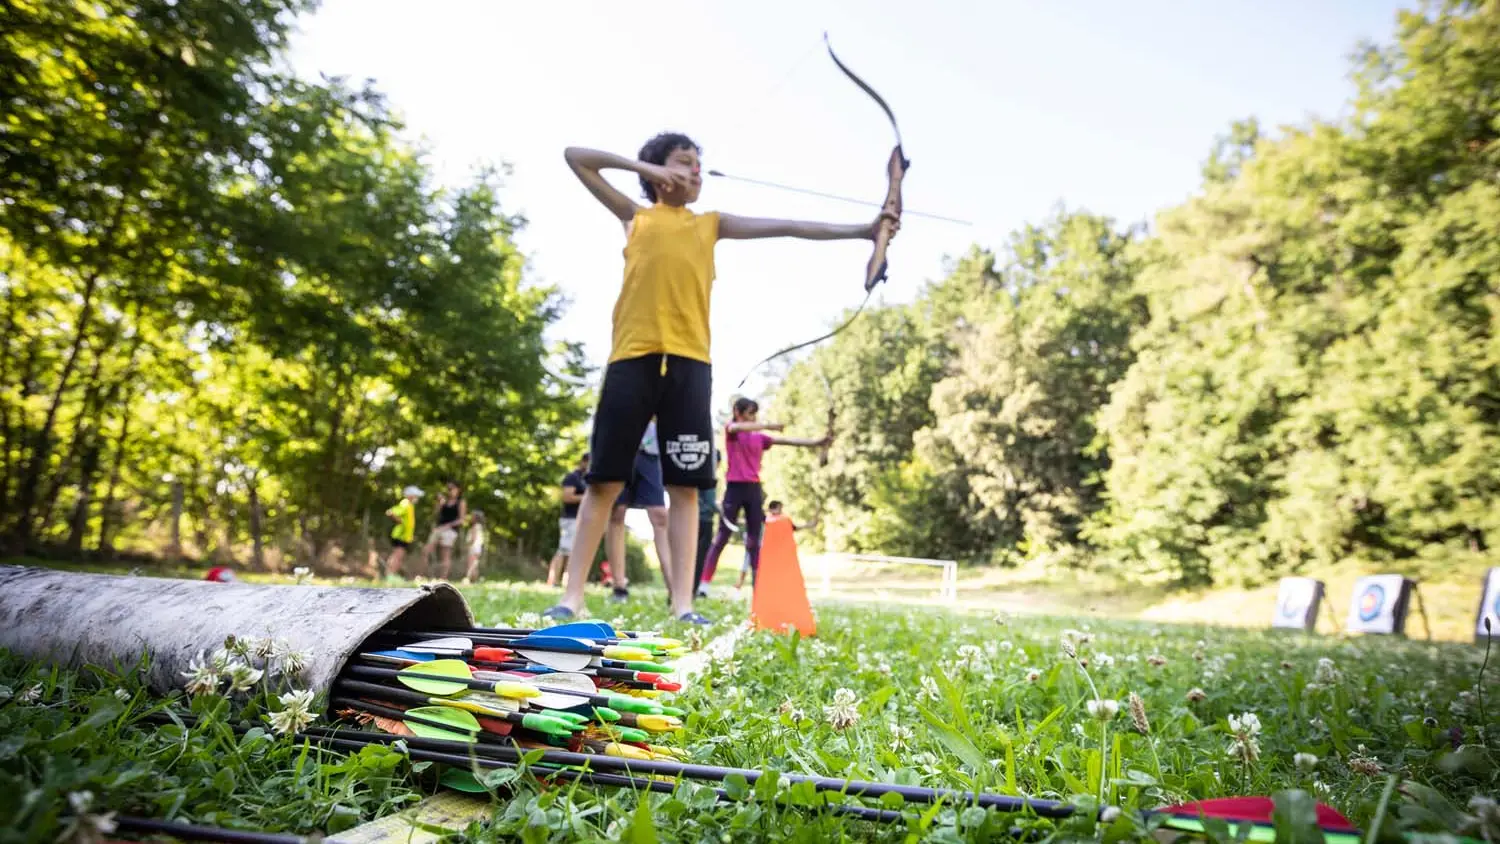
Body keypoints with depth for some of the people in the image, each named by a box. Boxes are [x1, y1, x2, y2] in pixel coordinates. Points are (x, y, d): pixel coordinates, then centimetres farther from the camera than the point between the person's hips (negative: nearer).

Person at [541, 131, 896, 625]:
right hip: (633, 356, -1)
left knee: (685, 485, -2)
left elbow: (787, 227, 14)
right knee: (605, 480, -1)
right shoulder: (634, 215, 18)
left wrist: (863, 230, 7)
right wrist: (641, 165, 7)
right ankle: (572, 597, 5)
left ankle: (682, 604, 1)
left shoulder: (712, 224, 21)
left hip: (688, 360, 2)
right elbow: (575, 157, 18)